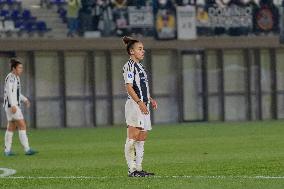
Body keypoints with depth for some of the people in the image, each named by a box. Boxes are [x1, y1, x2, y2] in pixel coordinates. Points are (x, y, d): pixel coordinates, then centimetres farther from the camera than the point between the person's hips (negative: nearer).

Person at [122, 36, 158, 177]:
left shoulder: (139, 66, 21)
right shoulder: (129, 65, -8)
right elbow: (129, 87, -17)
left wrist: (150, 99, 16)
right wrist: (139, 102, -25)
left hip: (143, 105, 10)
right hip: (134, 105, -10)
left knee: (142, 138, 9)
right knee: (133, 138, -10)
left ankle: (138, 168, 12)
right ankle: (132, 169, -11)